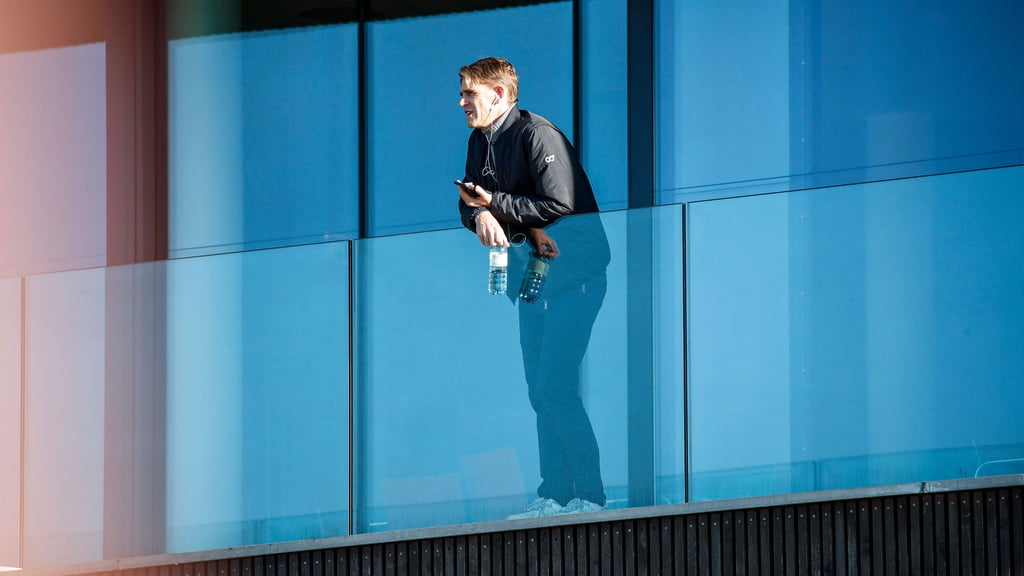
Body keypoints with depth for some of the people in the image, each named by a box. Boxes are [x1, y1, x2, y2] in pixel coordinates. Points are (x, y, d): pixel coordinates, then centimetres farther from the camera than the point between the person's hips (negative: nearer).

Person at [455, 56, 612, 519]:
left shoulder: (538, 135, -15)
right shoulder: (480, 141, 11)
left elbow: (559, 203, -21)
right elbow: (471, 203, 11)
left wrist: (496, 203, -15)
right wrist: (481, 217, -13)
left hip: (572, 267, -9)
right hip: (531, 270, 9)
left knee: (554, 386, -15)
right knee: (539, 389, 7)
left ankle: (589, 495, -11)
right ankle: (554, 495, 11)